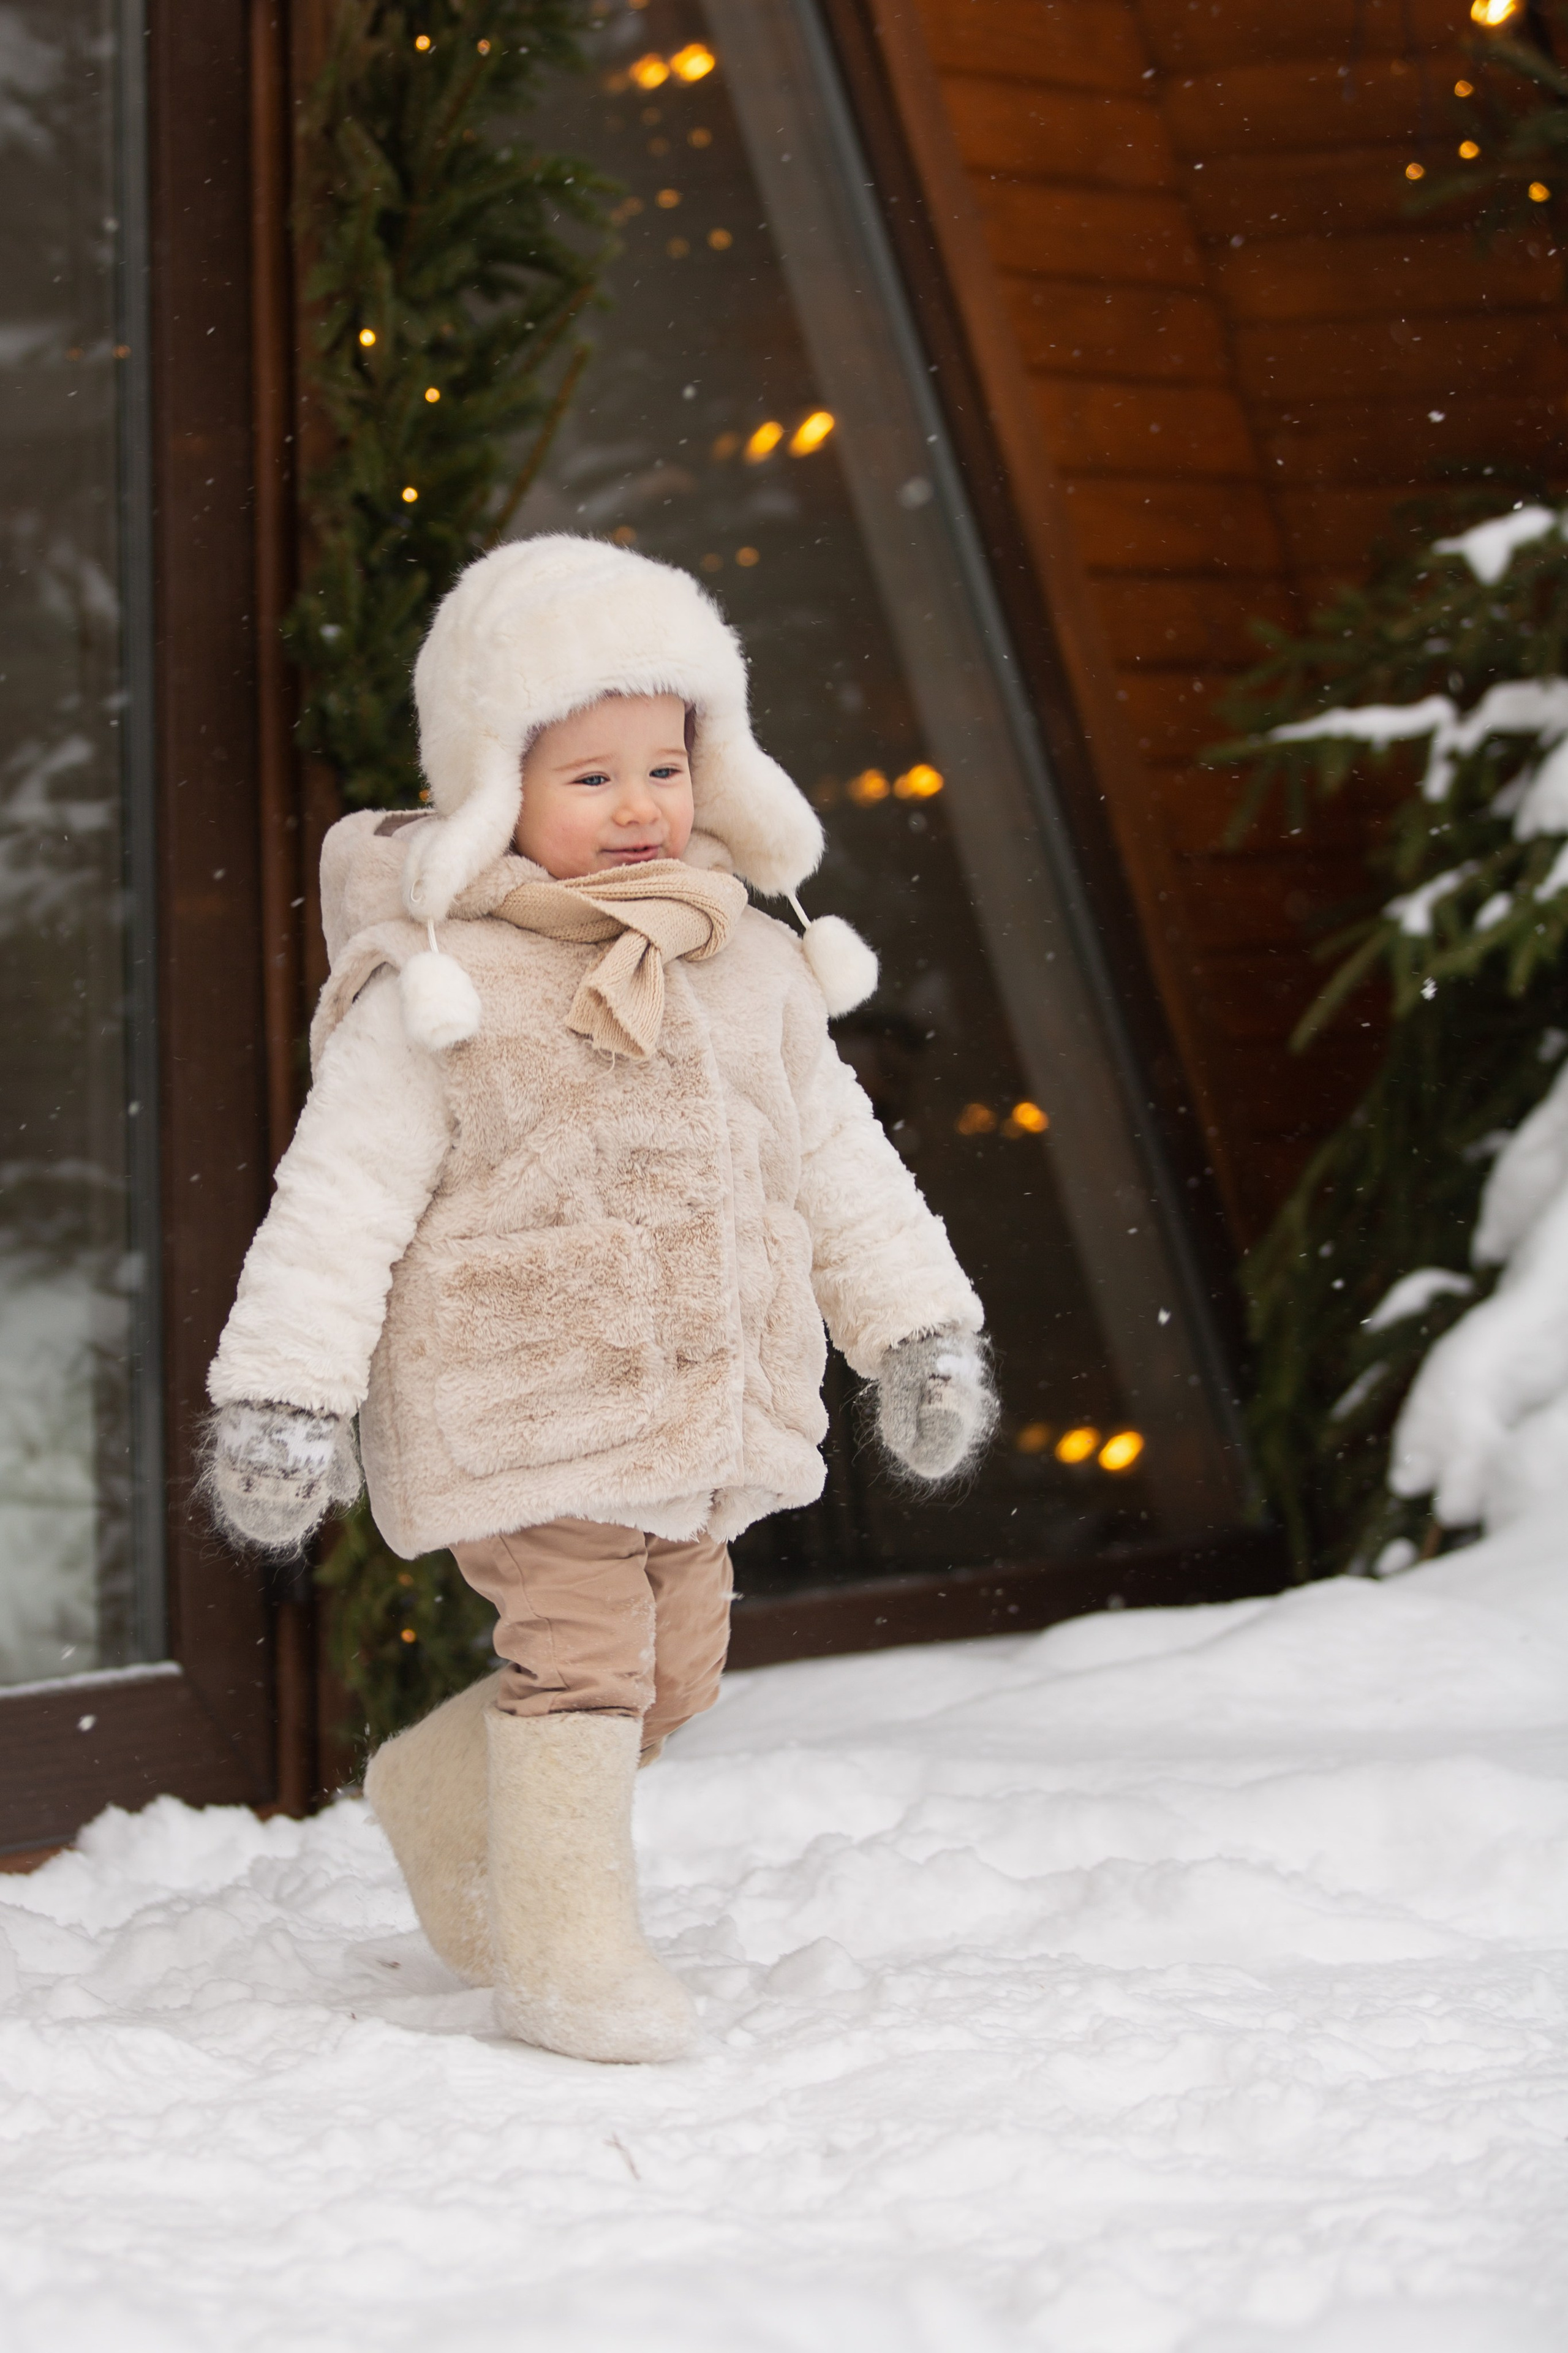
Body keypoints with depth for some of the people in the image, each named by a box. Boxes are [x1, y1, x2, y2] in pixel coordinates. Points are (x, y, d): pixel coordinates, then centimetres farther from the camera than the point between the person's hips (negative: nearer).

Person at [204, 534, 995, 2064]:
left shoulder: (750, 969, 8)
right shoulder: (439, 990, -11)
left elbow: (837, 1159, 16)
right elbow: (342, 1196, -11)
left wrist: (918, 1330, 14)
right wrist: (285, 1393, -15)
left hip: (698, 1404, 7)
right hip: (521, 1404, -7)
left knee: (673, 1667, 13)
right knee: (578, 1650, -12)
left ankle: (443, 1799, 35)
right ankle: (565, 1953, 3)